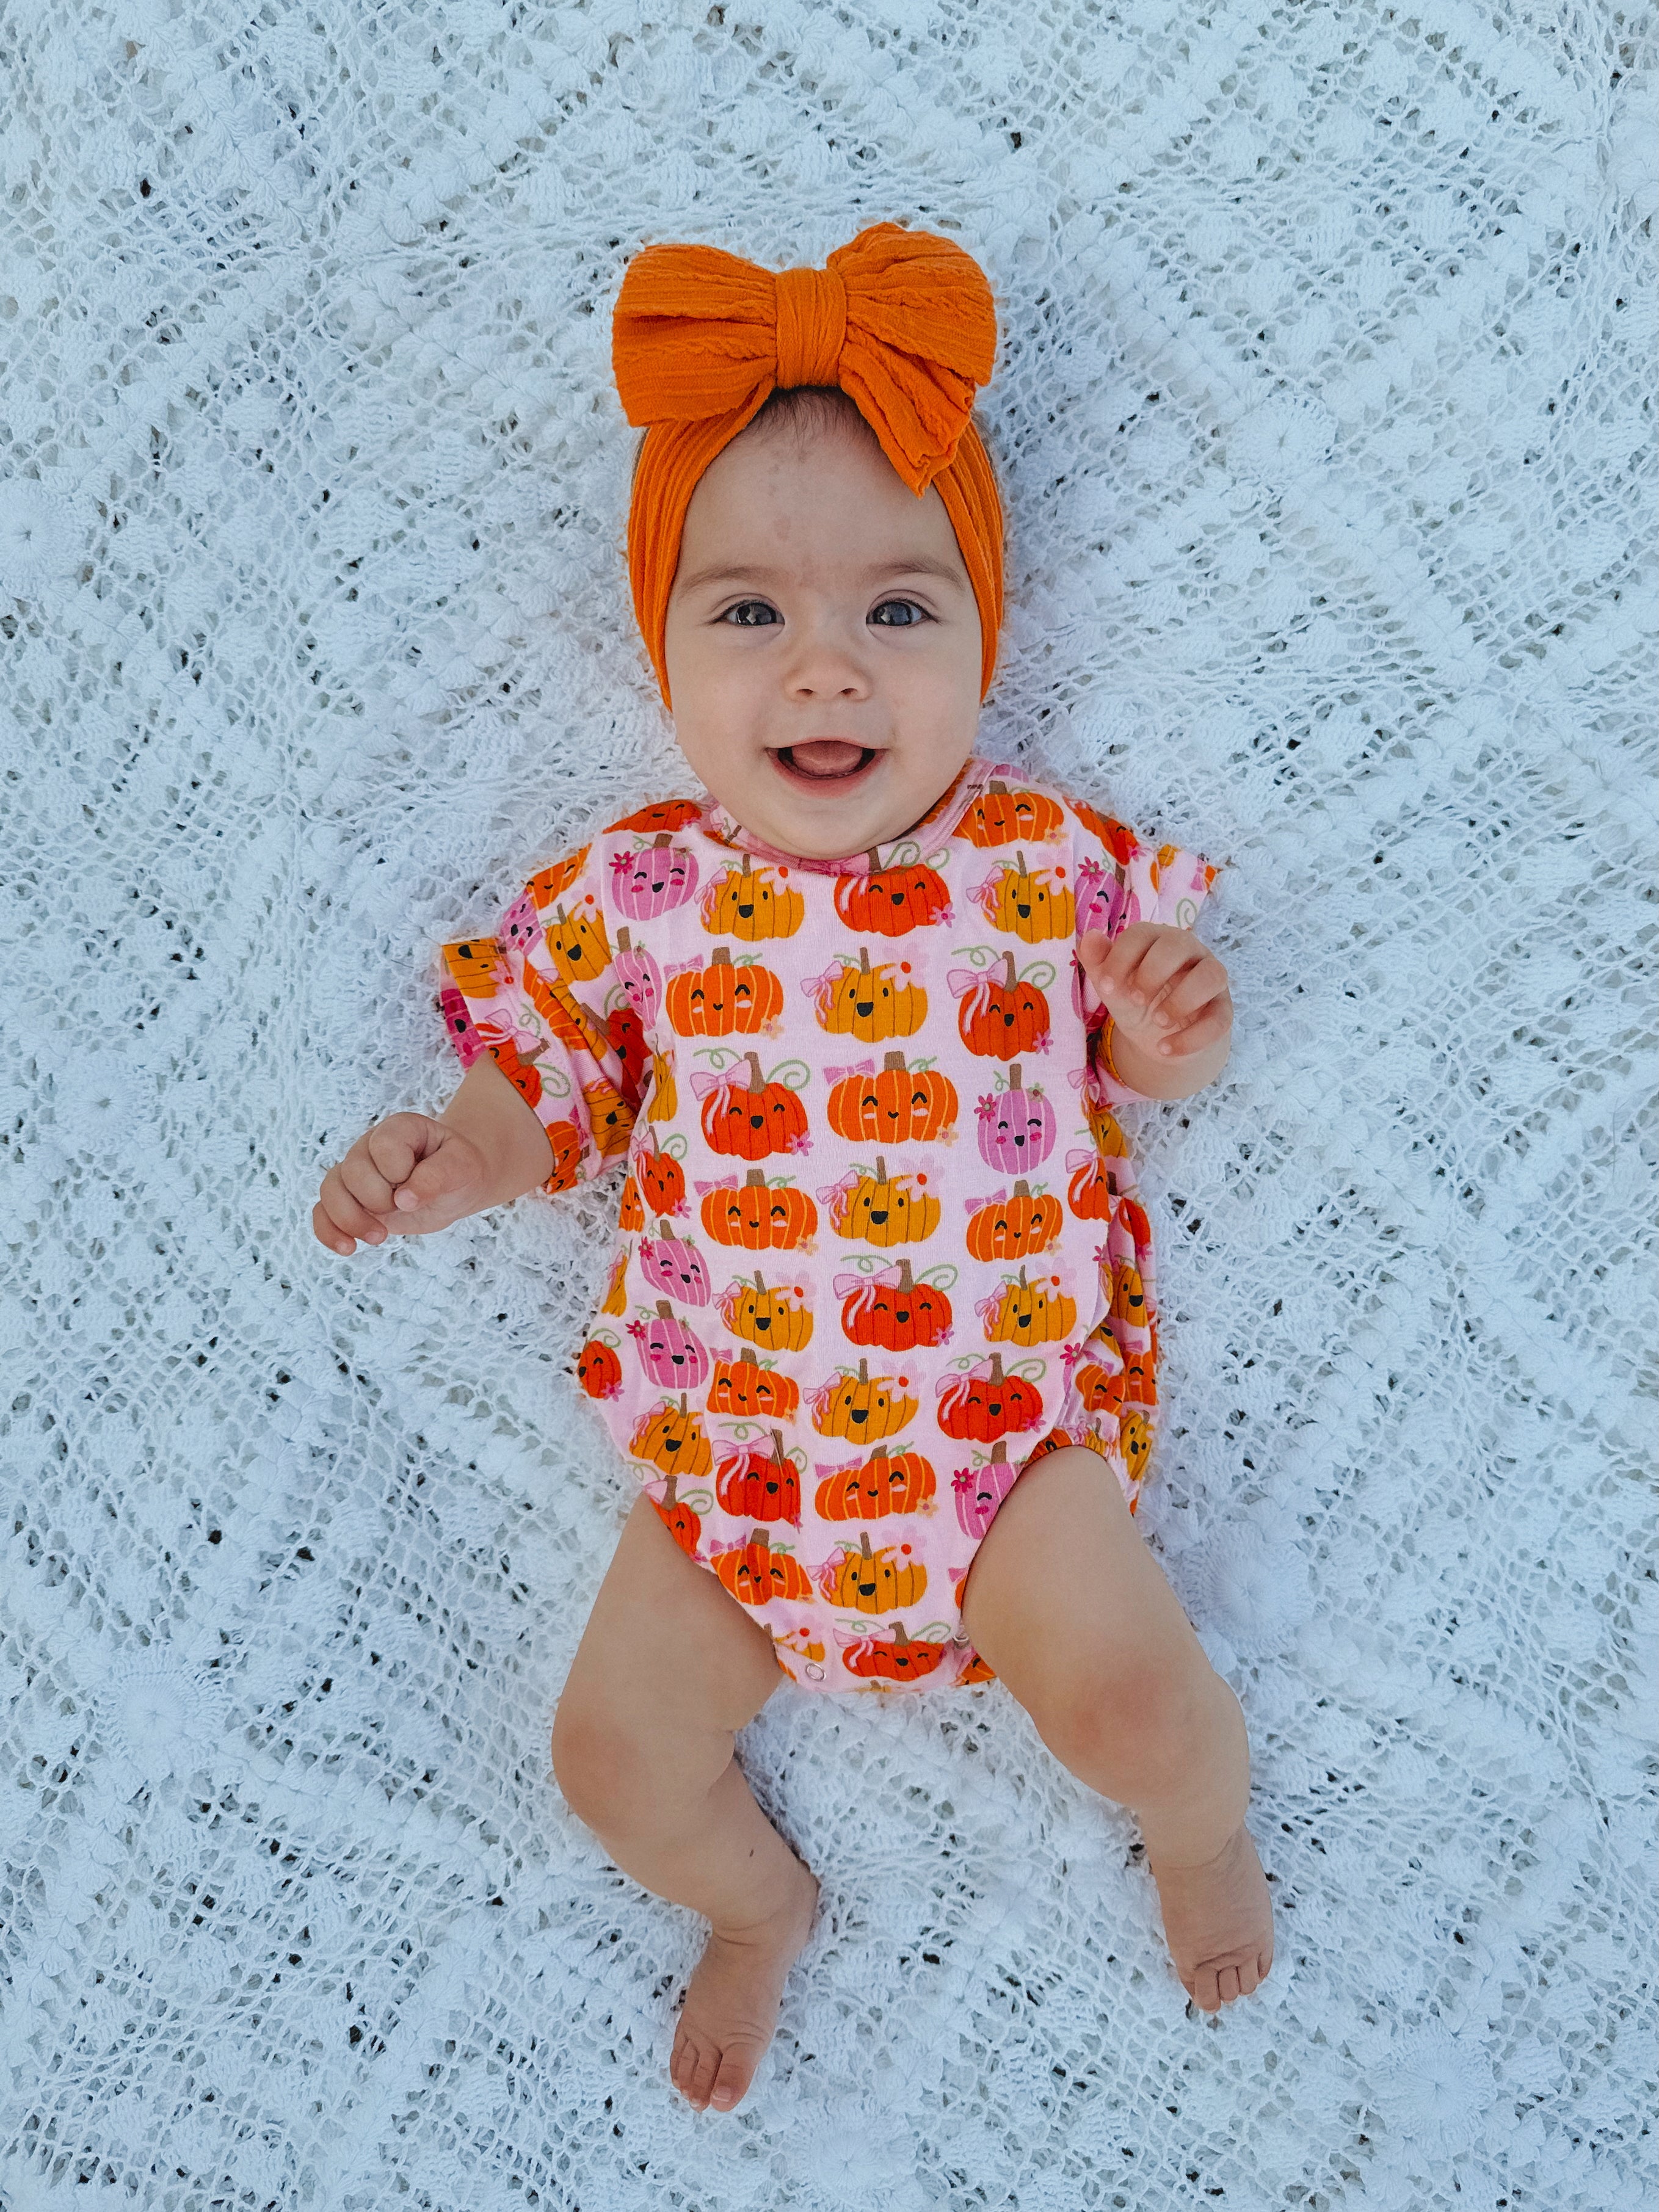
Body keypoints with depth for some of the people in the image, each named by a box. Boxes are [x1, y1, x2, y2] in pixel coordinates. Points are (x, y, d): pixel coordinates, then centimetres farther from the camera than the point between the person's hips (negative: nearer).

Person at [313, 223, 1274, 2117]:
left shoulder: (1054, 864, -5)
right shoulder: (639, 891, -4)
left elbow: (1126, 1053, 9)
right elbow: (549, 1094, 7)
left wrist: (1170, 1039, -14)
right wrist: (441, 1163, -12)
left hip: (1007, 1411, -1)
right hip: (734, 1435, 2)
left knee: (1127, 1699, -17)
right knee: (614, 1754, 2)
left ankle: (1205, 1831, 23)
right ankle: (758, 1905, 39)